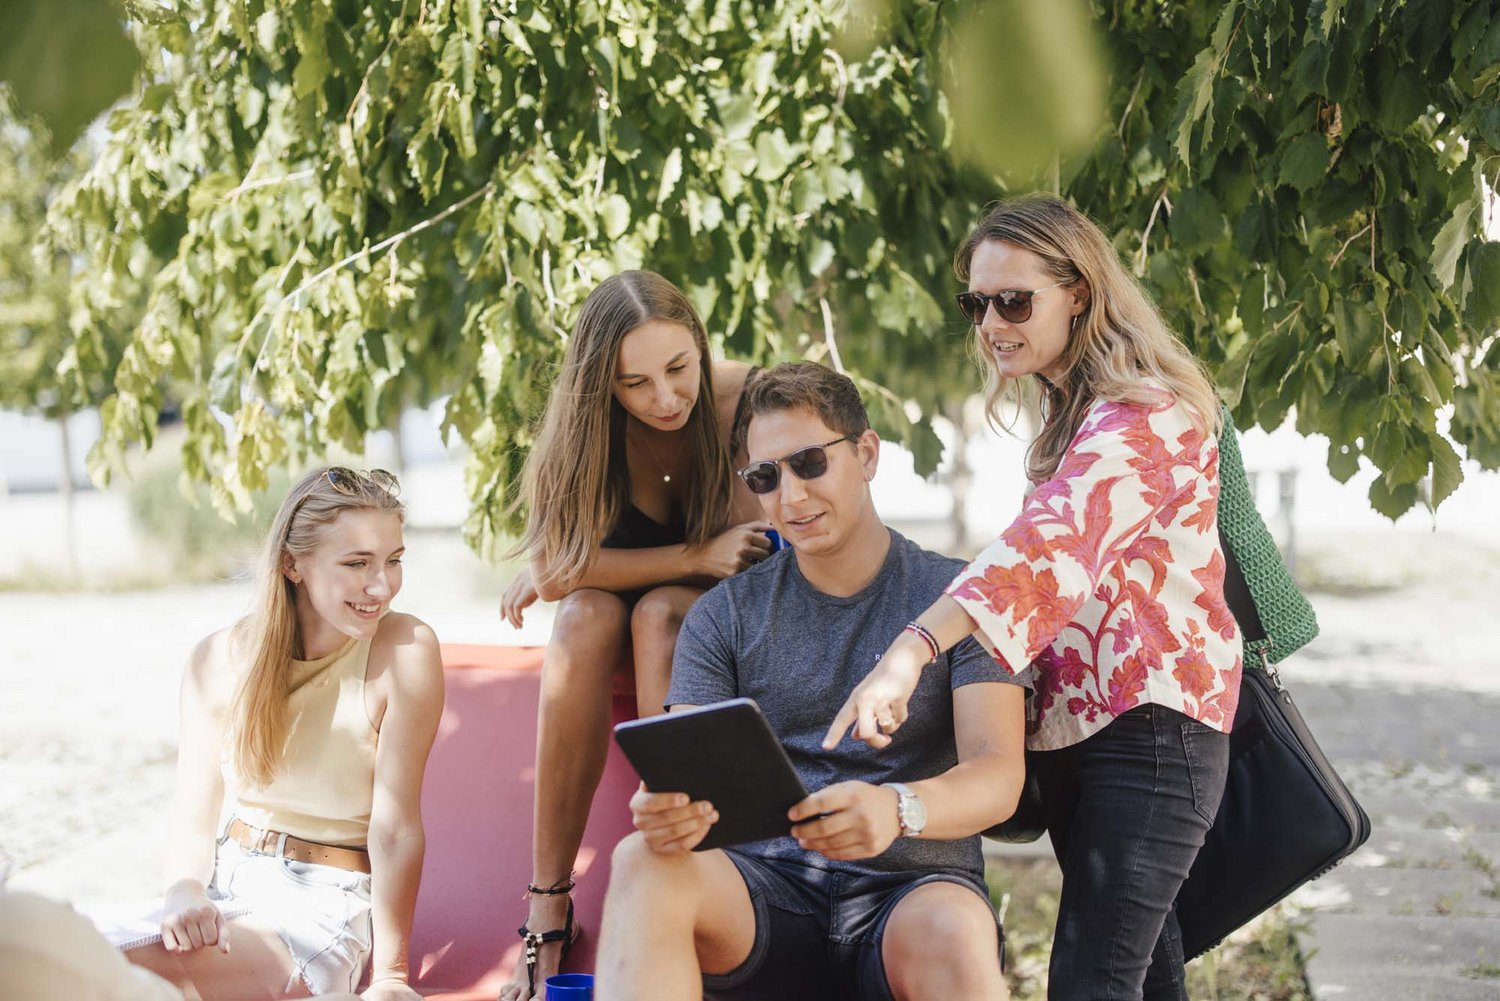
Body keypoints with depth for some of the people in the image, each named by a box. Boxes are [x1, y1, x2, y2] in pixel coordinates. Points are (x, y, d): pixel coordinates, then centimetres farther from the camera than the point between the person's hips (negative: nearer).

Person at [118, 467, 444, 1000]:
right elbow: (193, 816, -1)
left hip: (330, 904, -4)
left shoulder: (404, 650, -15)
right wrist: (184, 895, -22)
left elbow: (396, 828, -15)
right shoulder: (218, 660, -2)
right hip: (228, 887, 4)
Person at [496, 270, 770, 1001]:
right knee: (586, 613, -32)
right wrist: (696, 558, -34)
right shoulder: (584, 425, -17)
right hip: (610, 622, 2)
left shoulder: (745, 402, -24)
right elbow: (558, 569, -24)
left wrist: (562, 572, -19)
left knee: (661, 612, -34)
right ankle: (547, 908, -33)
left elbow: (757, 550, -22)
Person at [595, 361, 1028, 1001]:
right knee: (644, 861, -30)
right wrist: (665, 808, -24)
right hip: (764, 890, 3)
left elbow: (998, 774, -6)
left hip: (910, 890, -2)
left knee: (956, 936, -39)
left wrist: (898, 809, -30)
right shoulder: (723, 616, 15)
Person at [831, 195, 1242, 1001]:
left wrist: (913, 648, -44)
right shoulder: (1072, 409, 18)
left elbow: (1054, 541, -32)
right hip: (1073, 723, 10)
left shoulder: (1146, 412, -16)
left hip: (1150, 725, -10)